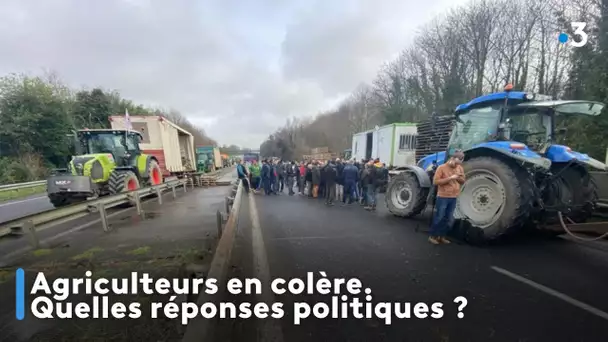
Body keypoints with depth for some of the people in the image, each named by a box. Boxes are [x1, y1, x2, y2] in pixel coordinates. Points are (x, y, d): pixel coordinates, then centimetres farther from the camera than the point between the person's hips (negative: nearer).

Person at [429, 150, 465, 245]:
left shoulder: (460, 168, 8)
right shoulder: (442, 167, -10)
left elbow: (463, 181, 15)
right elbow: (435, 181, -15)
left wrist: (459, 177, -7)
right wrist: (450, 178, -21)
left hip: (454, 198, 6)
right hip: (443, 197, -6)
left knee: (448, 219, 10)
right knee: (438, 217, 0)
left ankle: (442, 236, 22)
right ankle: (432, 236, 11)